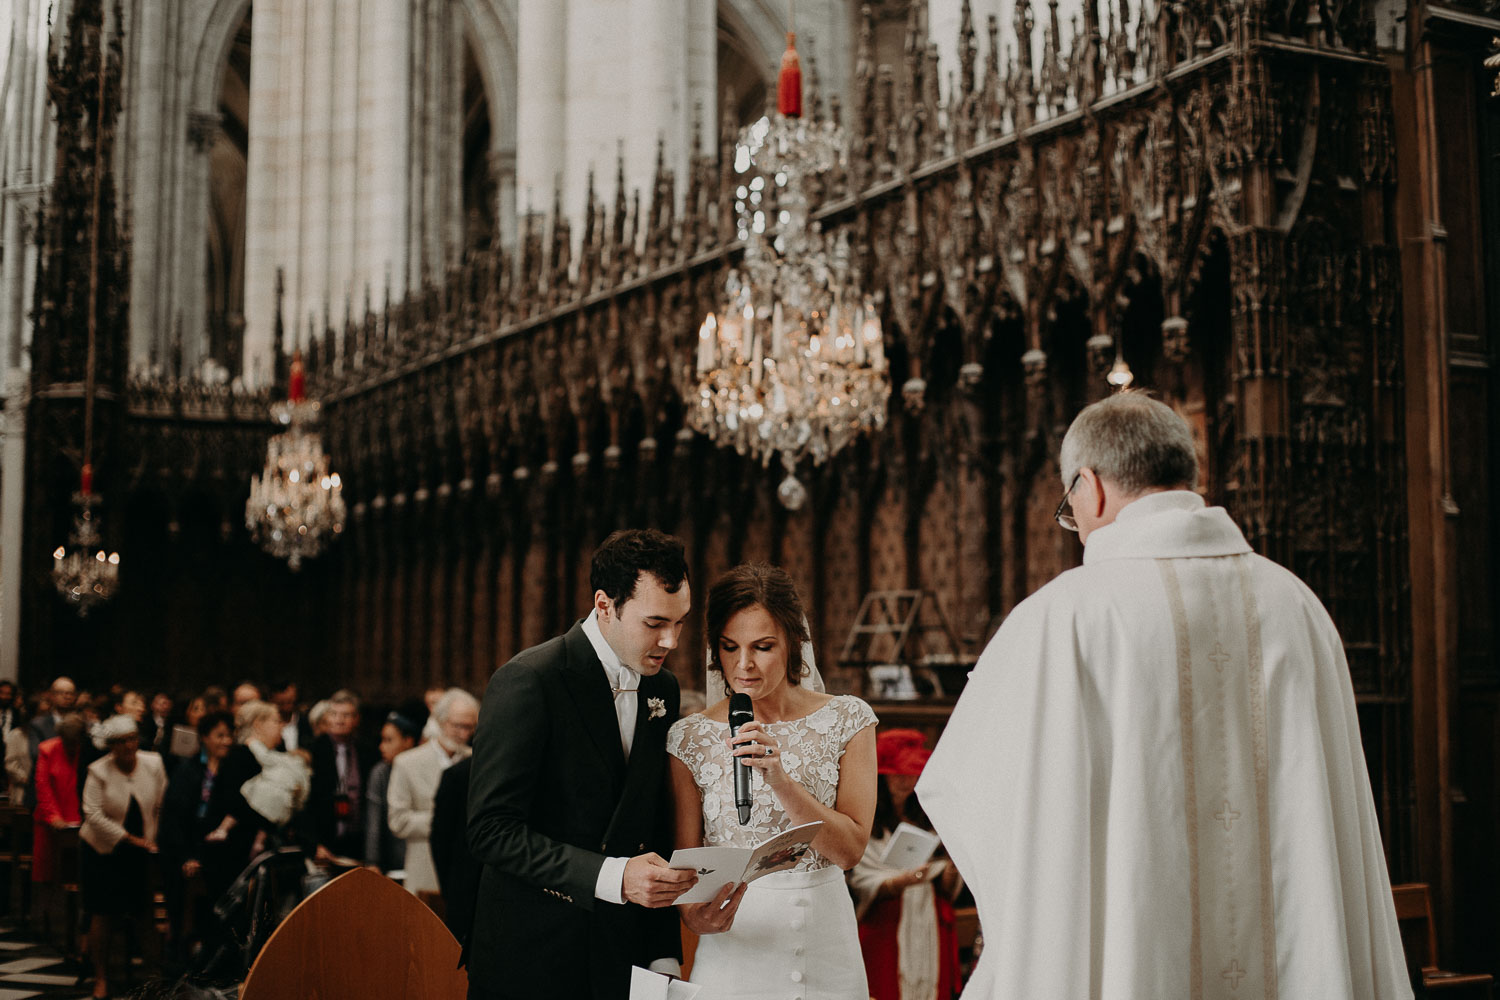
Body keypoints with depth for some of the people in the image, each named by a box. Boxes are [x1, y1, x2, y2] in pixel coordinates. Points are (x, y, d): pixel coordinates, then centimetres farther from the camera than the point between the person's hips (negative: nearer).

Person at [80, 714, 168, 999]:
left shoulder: (153, 764, -5)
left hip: (141, 850, 2)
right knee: (102, 914, -2)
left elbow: (163, 805, 3)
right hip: (103, 850, -2)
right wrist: (130, 839, -18)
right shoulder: (98, 771, -12)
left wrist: (156, 837, -5)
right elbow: (93, 814, -17)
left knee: (144, 914, -1)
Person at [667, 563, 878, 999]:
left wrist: (781, 779, -21)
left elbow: (850, 848, -8)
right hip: (734, 950, -1)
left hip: (826, 948, 1)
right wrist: (693, 914, -23)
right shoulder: (690, 738, -3)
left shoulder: (848, 720, -2)